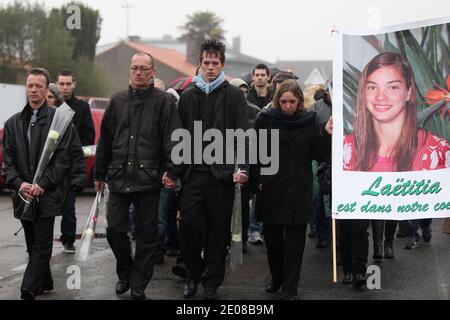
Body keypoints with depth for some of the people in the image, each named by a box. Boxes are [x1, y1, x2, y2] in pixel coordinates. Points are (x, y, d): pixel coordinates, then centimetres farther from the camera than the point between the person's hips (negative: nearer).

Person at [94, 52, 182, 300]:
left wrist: (171, 171, -16)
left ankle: (138, 284, 15)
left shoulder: (163, 101, -1)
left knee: (146, 234, 3)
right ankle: (125, 272, 27)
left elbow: (172, 139, -7)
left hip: (149, 179, -3)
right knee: (114, 230, 3)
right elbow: (105, 139, 14)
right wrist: (100, 173, 15)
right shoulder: (118, 101, 10)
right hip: (119, 177, 3)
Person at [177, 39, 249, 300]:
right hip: (193, 172, 2)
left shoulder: (234, 95, 3)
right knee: (190, 225, -1)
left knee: (218, 229, 4)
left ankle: (212, 282, 16)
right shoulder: (188, 96, 12)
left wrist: (242, 167, -15)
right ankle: (193, 274, 20)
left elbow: (243, 134, -4)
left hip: (222, 173, -2)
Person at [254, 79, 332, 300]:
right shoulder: (266, 119, -2)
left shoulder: (309, 121, 1)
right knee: (272, 238, 11)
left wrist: (327, 134, -13)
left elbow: (320, 156, 1)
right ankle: (277, 279, 32)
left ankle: (289, 288, 8)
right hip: (271, 189, 0)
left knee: (295, 240, 0)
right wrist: (258, 180, -9)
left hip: (298, 191, 0)